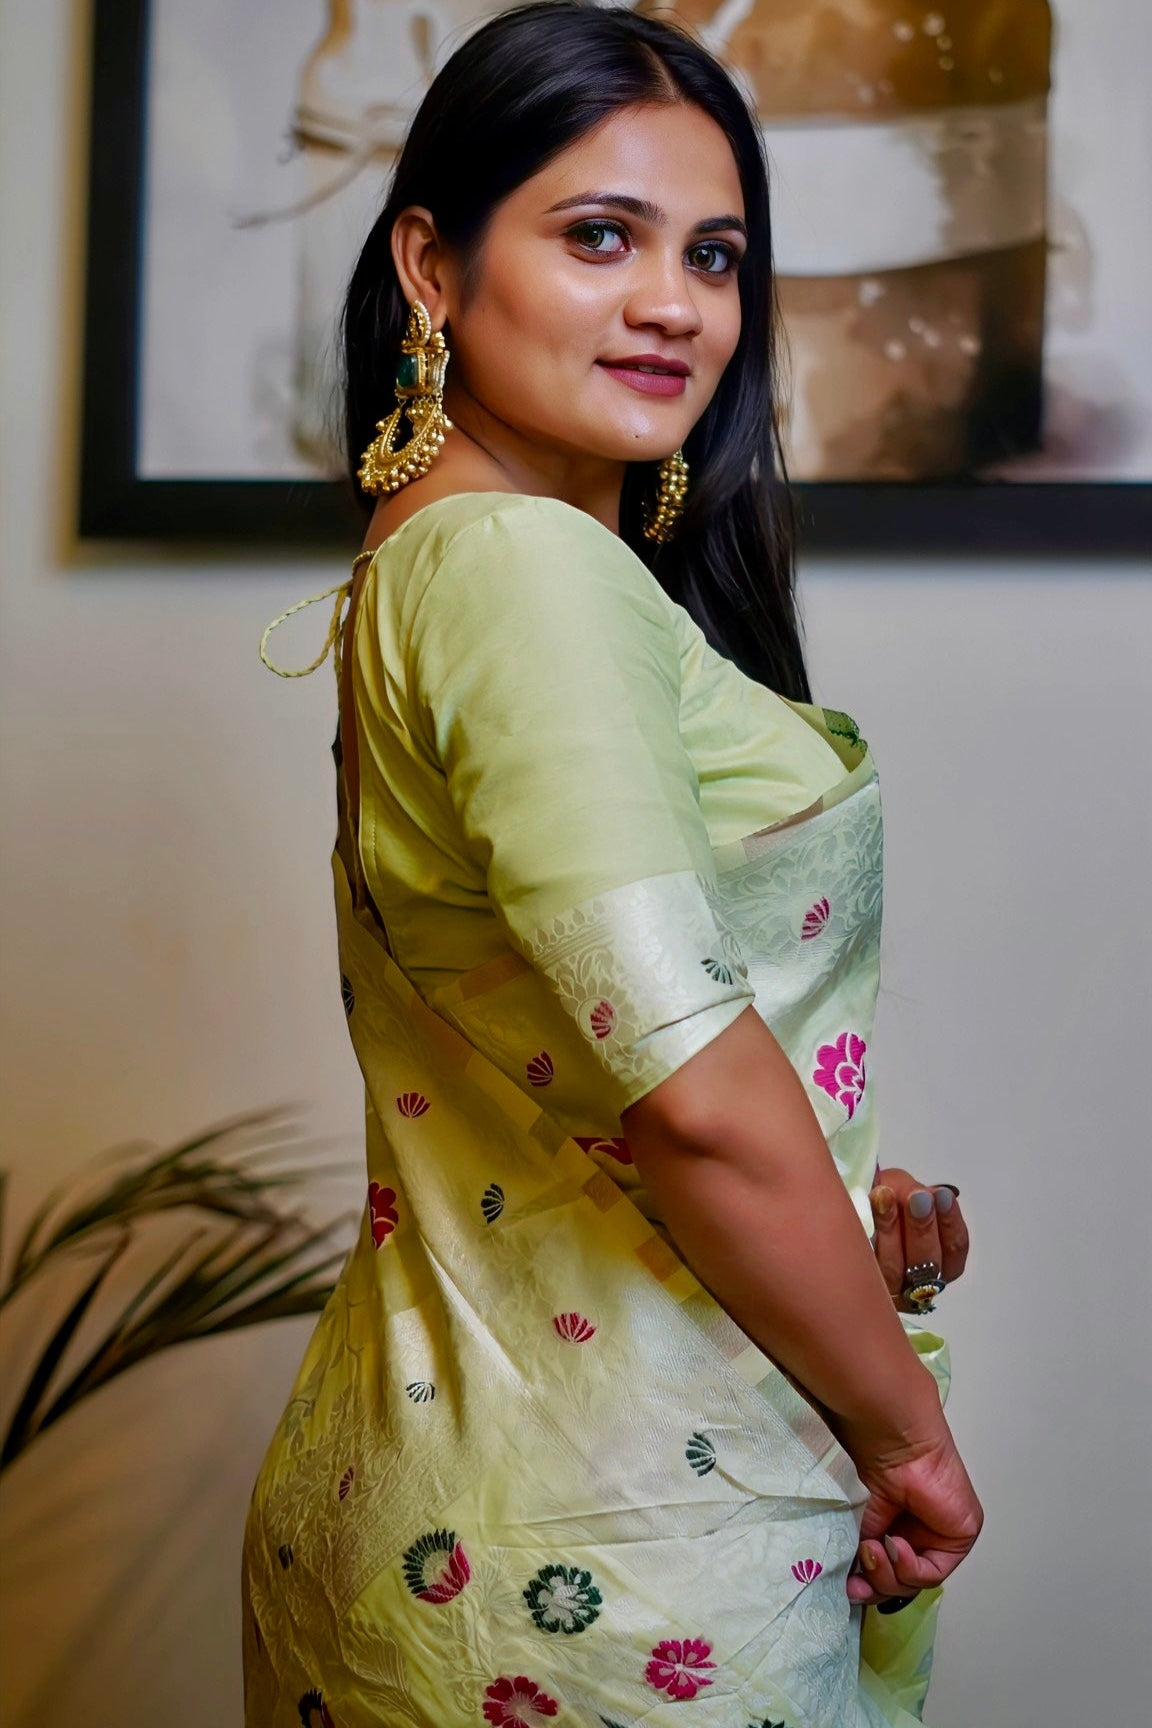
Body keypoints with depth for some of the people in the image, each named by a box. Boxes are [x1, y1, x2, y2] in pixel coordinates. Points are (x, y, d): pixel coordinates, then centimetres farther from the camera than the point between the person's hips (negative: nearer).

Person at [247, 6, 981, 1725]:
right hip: (615, 1547, -9)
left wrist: (847, 1191, 2)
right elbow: (695, 1086, -27)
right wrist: (908, 1428, -13)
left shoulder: (425, 562, 11)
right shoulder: (528, 568, -19)